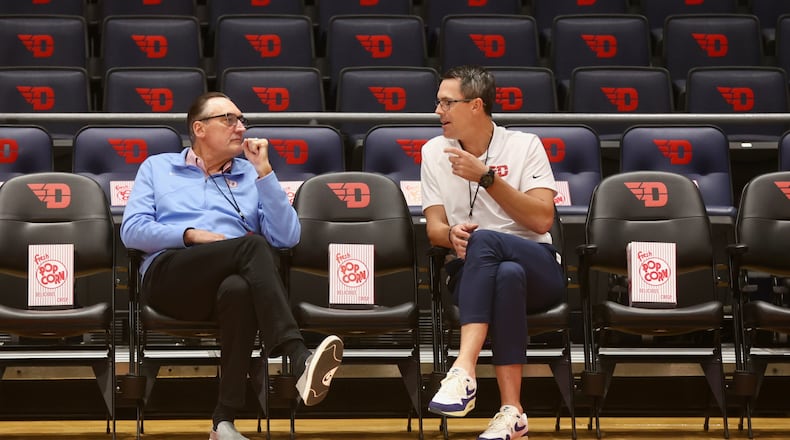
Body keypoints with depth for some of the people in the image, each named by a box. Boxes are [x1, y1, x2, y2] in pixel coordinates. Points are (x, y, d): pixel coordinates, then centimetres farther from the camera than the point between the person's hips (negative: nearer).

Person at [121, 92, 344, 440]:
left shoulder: (251, 175, 26)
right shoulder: (157, 167, 23)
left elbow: (287, 237, 10)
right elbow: (132, 231, 9)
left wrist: (263, 171, 6)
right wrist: (191, 235, -5)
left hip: (229, 280, 2)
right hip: (170, 275, -2)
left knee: (239, 289, -40)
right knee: (253, 246, -33)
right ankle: (299, 360, -50)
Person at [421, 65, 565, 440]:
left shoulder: (525, 145, 3)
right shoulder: (434, 152, 12)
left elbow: (542, 220, -7)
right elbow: (434, 229, 6)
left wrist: (486, 177, -14)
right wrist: (452, 235, -19)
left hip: (537, 268, -1)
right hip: (473, 272, 1)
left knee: (483, 240, -36)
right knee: (507, 275, -38)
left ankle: (464, 370, -49)